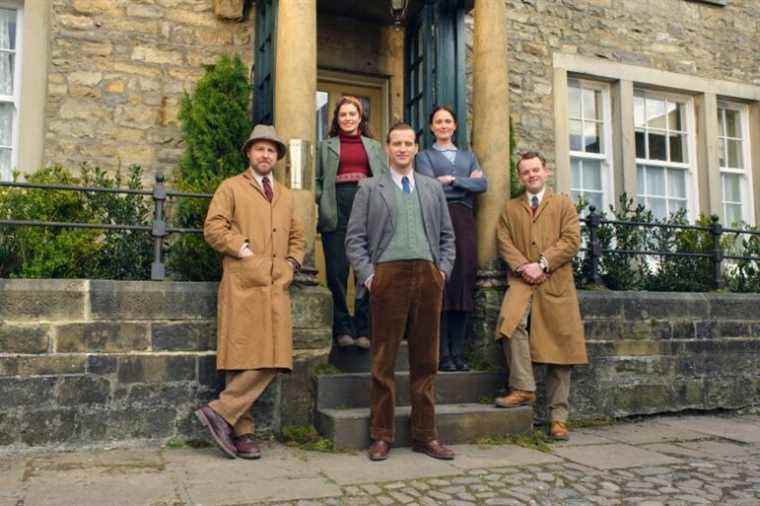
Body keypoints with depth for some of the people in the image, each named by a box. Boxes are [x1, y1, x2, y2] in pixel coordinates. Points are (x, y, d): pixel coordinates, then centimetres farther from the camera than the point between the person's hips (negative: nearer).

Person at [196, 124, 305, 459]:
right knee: (245, 359, -8)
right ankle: (242, 431, 2)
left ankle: (223, 414, 5)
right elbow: (213, 227, -2)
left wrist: (292, 262, 14)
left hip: (277, 287, 6)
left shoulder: (285, 196, 25)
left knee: (272, 361, -3)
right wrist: (243, 248, -10)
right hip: (244, 285, -5)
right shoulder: (232, 188, 8)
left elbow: (296, 235, 31)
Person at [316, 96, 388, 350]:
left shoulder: (374, 146, 21)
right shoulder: (326, 146, 19)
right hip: (337, 209, -1)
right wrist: (322, 201, -6)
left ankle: (363, 329, 3)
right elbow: (317, 180, 12)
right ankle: (342, 329, 5)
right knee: (337, 270, -4)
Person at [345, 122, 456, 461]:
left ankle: (425, 435, 15)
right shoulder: (370, 188, 10)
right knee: (384, 361, 0)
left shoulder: (433, 188, 19)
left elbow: (447, 235, 18)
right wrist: (367, 275, -6)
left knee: (425, 361, 6)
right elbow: (355, 238, 4)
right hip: (389, 276, -3)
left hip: (428, 277, 3)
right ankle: (381, 436, 9)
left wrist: (443, 269, 5)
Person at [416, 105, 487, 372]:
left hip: (465, 221, 3)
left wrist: (451, 180, -1)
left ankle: (458, 353, 3)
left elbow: (483, 185, 7)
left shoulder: (468, 156, 24)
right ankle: (443, 355, -6)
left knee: (463, 284, -3)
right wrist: (467, 181, 1)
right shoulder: (425, 156, 15)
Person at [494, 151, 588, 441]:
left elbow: (571, 240, 1)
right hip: (522, 281, 1)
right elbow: (504, 242, 7)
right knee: (511, 320, -31)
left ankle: (558, 417, 7)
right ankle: (523, 388, -20)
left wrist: (542, 265, -11)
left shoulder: (563, 205, 15)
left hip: (557, 284, 0)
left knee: (558, 350, -1)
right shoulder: (510, 209, 20)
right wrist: (522, 267, -11)